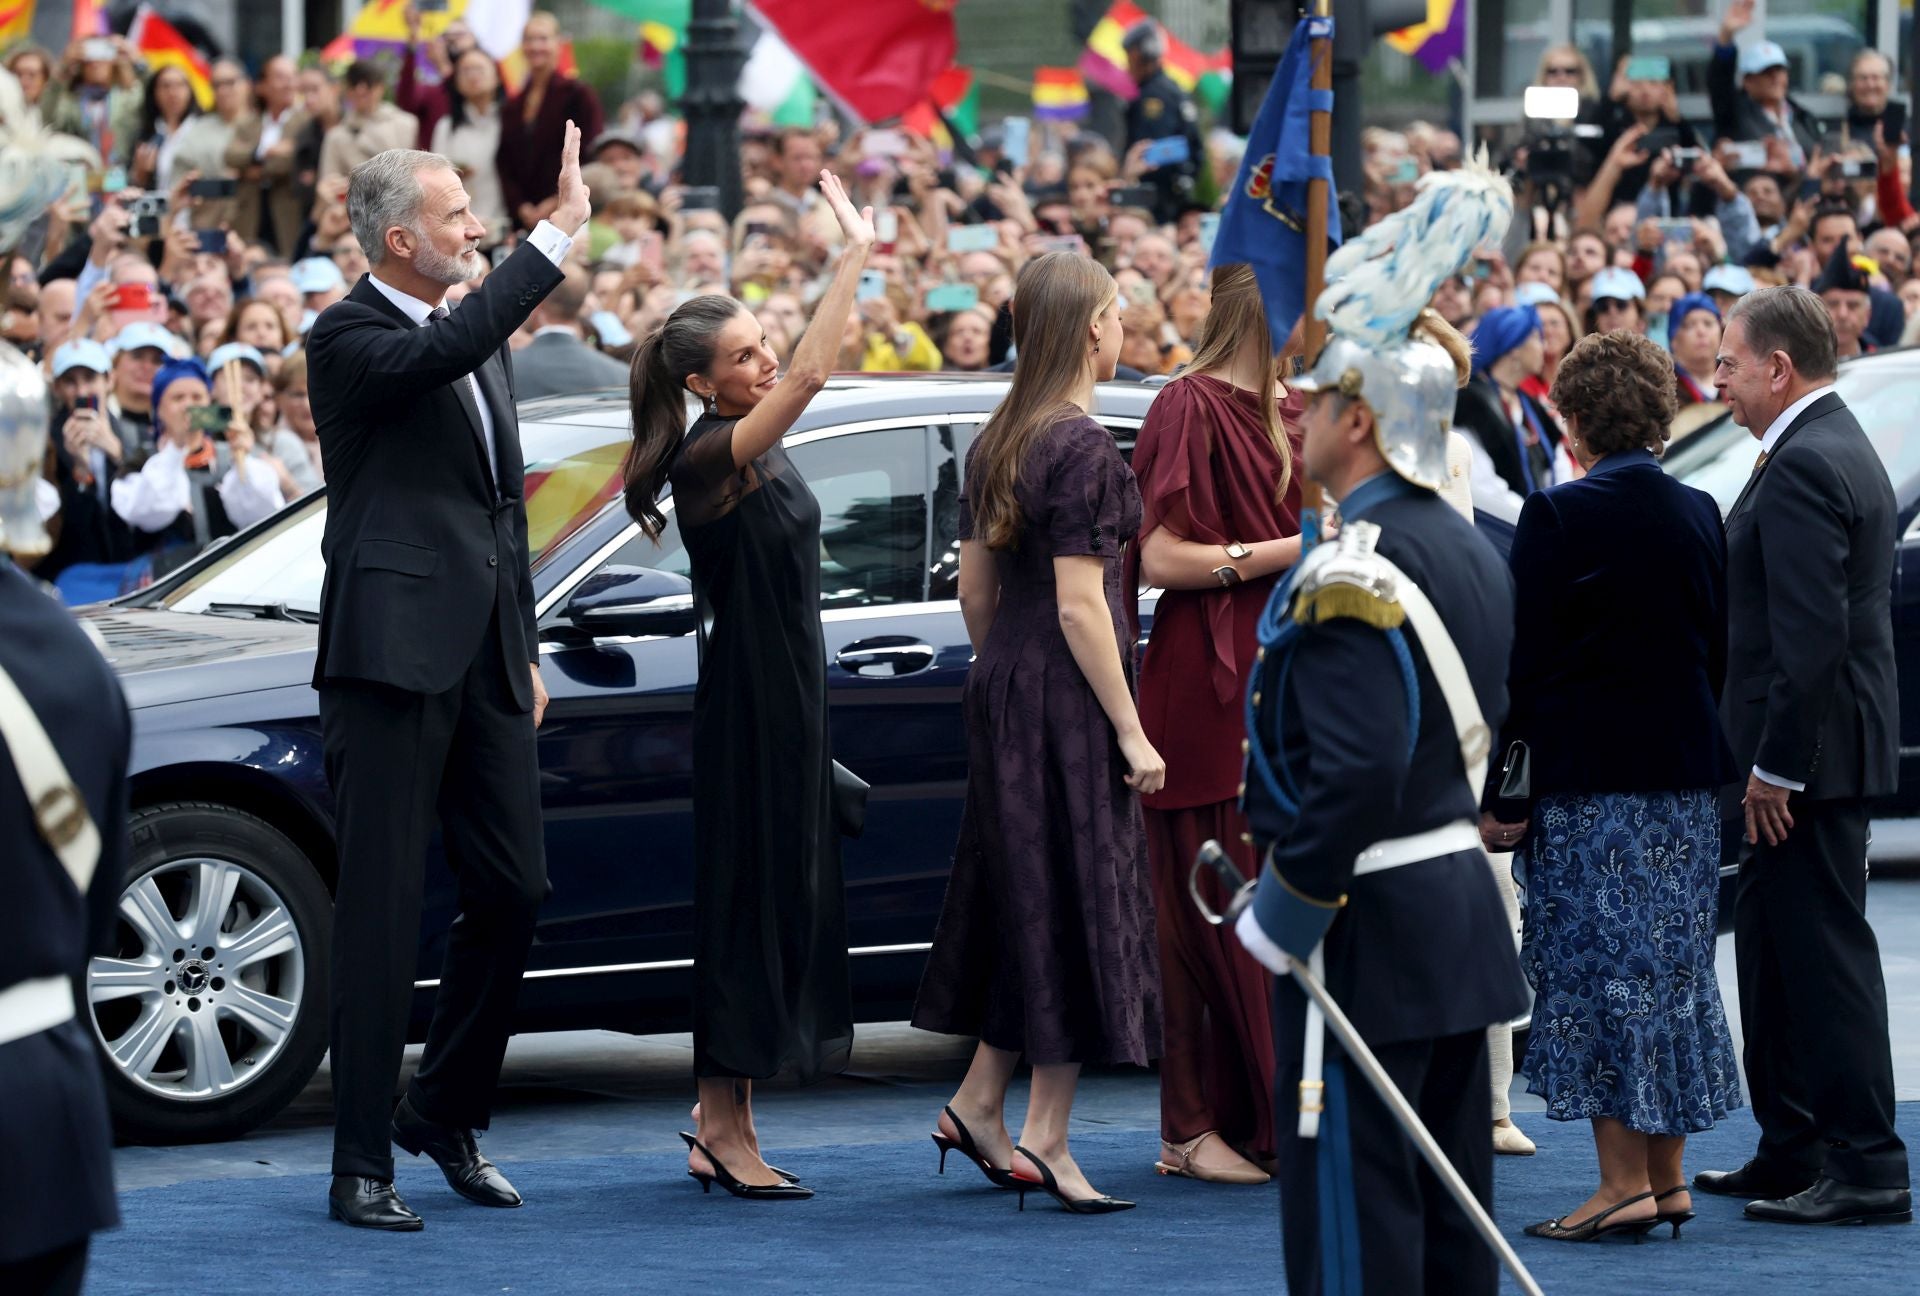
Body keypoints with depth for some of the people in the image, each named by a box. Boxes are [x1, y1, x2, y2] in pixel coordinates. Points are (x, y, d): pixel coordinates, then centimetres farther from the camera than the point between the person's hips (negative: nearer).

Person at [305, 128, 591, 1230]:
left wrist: (528, 647, 22)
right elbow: (442, 352, -30)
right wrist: (559, 233, -31)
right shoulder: (350, 340, -8)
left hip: (485, 661, 8)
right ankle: (363, 1166, 0)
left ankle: (448, 1114, 25)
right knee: (383, 915, -5)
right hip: (393, 653, -8)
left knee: (514, 892, 8)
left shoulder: (486, 341, 18)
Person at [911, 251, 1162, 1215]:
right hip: (1068, 702, -8)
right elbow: (1079, 604, -19)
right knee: (1077, 909, -2)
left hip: (1004, 693, 8)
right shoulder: (1081, 447, -16)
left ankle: (977, 1106, 20)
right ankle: (1044, 1140, 1)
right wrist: (1131, 734, -16)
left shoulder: (996, 442, 9)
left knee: (1025, 903, 17)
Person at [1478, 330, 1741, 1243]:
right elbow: (1717, 652, 12)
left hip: (1588, 777, -6)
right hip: (1687, 775, 6)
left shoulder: (1557, 517, -12)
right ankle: (1666, 1177, 16)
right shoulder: (1699, 515, 6)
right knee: (1671, 968, 12)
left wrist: (1498, 791, -6)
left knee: (1598, 971, -2)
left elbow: (1525, 661, -11)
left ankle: (1623, 1181, -5)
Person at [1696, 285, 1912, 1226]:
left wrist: (1775, 767, -21)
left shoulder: (1804, 466, -18)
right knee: (1770, 942, 17)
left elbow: (1812, 634, -25)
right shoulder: (1839, 448, 15)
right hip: (1816, 749, 11)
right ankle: (1790, 1152, 24)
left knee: (1825, 950, -7)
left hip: (1810, 753, -11)